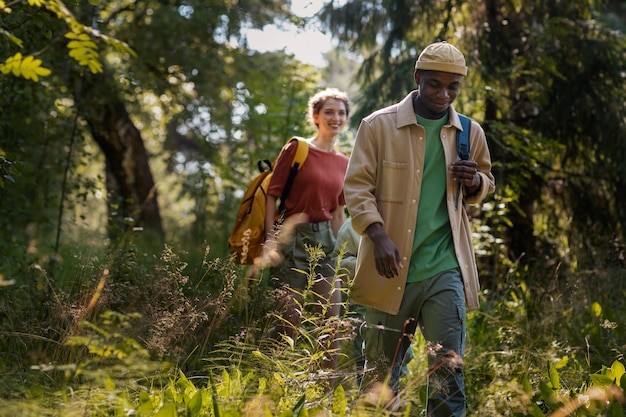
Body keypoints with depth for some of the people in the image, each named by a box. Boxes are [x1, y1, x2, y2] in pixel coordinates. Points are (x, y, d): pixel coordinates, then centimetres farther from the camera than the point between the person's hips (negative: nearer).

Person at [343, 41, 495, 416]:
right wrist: (378, 234, -20)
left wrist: (474, 182, -4)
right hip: (391, 269, -1)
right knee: (381, 372, 10)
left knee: (448, 369, -5)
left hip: (445, 270, 1)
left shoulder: (470, 133, 8)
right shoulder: (378, 126, -1)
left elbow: (488, 183, 22)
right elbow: (357, 185, -4)